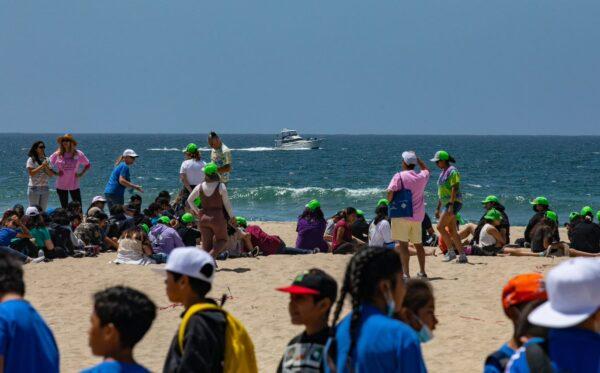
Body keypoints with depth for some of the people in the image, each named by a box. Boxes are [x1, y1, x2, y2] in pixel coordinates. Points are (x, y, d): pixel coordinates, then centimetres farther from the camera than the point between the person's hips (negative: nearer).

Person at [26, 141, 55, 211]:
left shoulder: (46, 160, 10)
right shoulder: (31, 160, -3)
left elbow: (51, 174, 6)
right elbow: (31, 173, -14)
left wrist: (46, 167, -12)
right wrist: (42, 166, -16)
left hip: (45, 189, 5)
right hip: (34, 188, -5)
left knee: (43, 210, 6)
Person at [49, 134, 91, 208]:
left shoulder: (78, 154, -2)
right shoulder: (57, 154, -3)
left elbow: (88, 165, 10)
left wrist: (81, 174, -3)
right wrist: (55, 173, -6)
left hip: (74, 185, 0)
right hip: (61, 185, 0)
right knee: (64, 208, 7)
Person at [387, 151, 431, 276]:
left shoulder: (399, 176, -9)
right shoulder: (422, 177, 6)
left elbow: (390, 192, -18)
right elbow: (425, 169, 31)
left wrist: (390, 202, 1)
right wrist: (417, 158, 27)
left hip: (402, 215, -5)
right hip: (418, 216, 5)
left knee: (403, 244, -8)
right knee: (418, 244, 17)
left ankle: (406, 273, -17)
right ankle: (422, 272, 25)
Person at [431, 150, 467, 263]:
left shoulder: (452, 171, -12)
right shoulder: (443, 172, 18)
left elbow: (454, 189, -20)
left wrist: (451, 206, -26)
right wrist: (438, 208, 21)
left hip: (453, 203, -10)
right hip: (445, 203, 10)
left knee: (440, 226, -15)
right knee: (452, 231, 6)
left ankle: (451, 252, -9)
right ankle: (462, 256, 7)